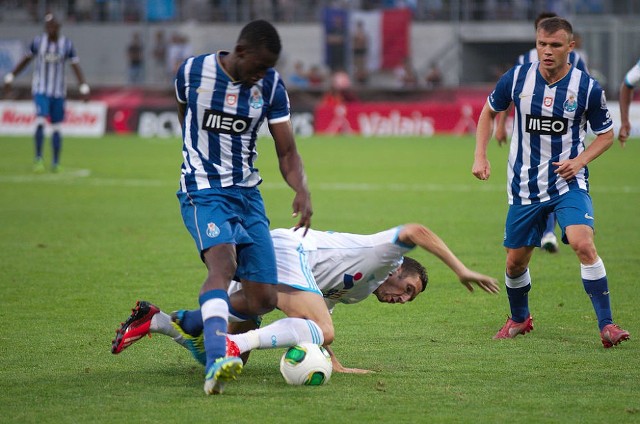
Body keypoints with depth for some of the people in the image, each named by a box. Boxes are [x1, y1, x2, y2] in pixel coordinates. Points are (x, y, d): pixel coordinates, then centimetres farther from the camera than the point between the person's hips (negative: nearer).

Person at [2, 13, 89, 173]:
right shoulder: (38, 41, -3)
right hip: (40, 89, -1)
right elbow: (25, 60, 9)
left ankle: (56, 162, 18)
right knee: (40, 122, -18)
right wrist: (10, 77, 11)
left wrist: (84, 88, -15)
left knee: (56, 127, 6)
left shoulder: (67, 45, -5)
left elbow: (76, 67, -5)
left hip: (58, 91, 1)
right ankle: (38, 158, -9)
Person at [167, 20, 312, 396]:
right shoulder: (192, 72, -7)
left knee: (265, 299, -1)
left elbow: (287, 152, -2)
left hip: (248, 192, 4)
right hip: (203, 191, -4)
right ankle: (216, 361, -50)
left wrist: (302, 189, -21)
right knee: (224, 262, -34)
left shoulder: (271, 85, -2)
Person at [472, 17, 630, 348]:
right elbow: (489, 112, 12)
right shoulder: (516, 78, -6)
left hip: (568, 182, -2)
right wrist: (480, 156, 2)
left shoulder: (587, 88, -10)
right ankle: (519, 319, 37)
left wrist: (580, 160, -13)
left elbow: (606, 134, 4)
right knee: (515, 260, 8)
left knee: (583, 244, -24)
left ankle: (606, 325, -18)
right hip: (524, 184, 2)